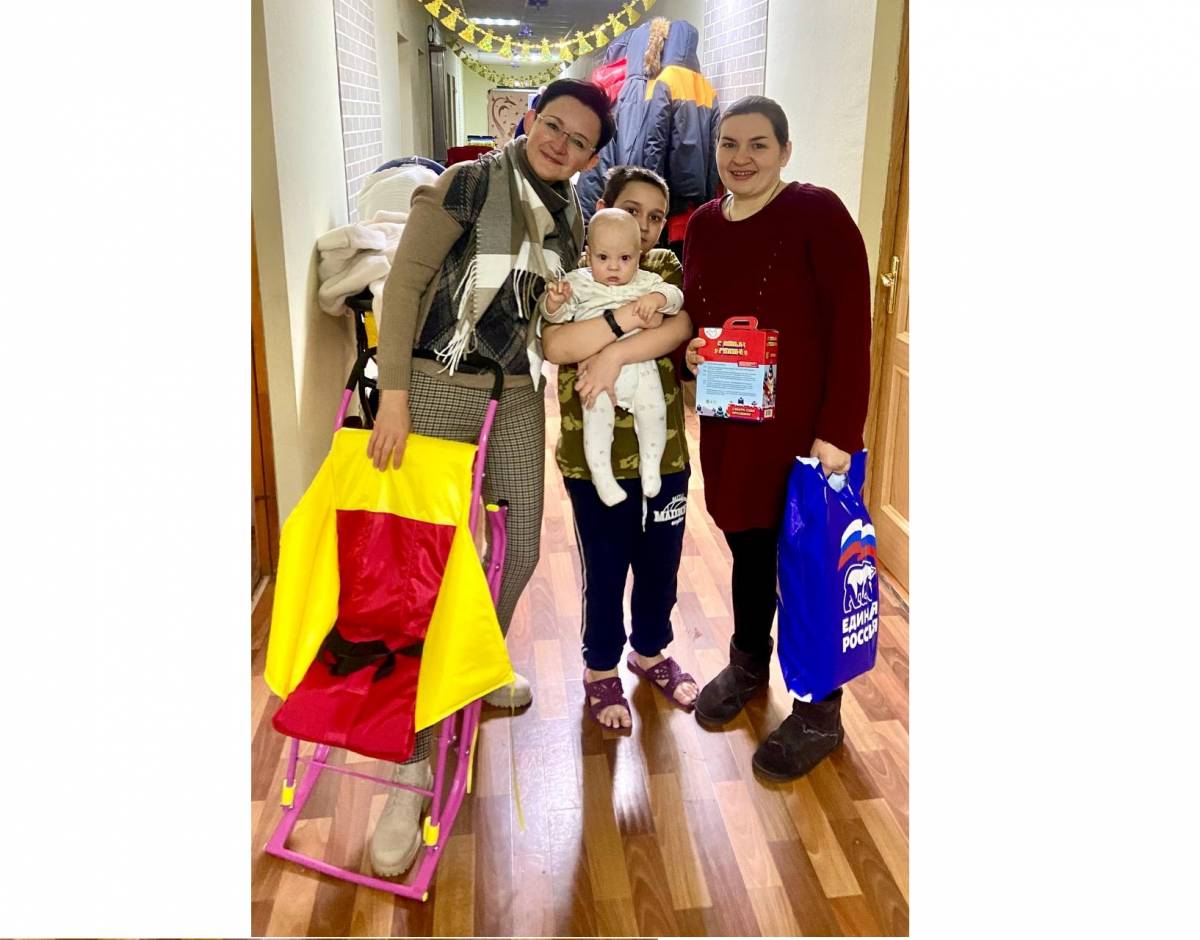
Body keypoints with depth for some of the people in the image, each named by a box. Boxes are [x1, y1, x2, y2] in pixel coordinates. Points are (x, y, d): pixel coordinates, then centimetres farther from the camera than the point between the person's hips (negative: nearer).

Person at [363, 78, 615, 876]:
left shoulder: (571, 218, 9)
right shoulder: (469, 184, -9)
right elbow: (405, 281, -12)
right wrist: (394, 394, -18)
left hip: (518, 398, 6)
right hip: (440, 390, -6)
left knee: (521, 549, 11)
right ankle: (414, 769, 3)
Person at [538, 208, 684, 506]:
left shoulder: (646, 282, 10)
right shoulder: (577, 282, 4)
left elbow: (675, 295, 1)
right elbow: (554, 314, 0)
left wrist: (657, 298, -20)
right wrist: (554, 300, -23)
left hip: (641, 366, 2)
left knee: (653, 411, -4)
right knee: (597, 417, -13)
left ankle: (650, 465, 20)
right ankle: (601, 475, 3)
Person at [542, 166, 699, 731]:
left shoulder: (666, 269, 5)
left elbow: (682, 326, -15)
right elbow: (554, 346, -21)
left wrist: (615, 354, -26)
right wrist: (629, 317, -27)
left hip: (664, 451, 3)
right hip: (593, 457, -3)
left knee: (661, 562, 18)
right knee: (605, 569, 10)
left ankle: (650, 652, 43)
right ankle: (600, 670, 33)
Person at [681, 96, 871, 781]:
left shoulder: (817, 212, -10)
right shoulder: (704, 225, 8)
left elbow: (852, 324, -15)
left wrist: (839, 433, -20)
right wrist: (691, 349, -4)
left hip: (805, 425, -5)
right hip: (729, 422, 5)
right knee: (749, 546, 18)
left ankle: (819, 715, 23)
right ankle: (748, 665, 42)